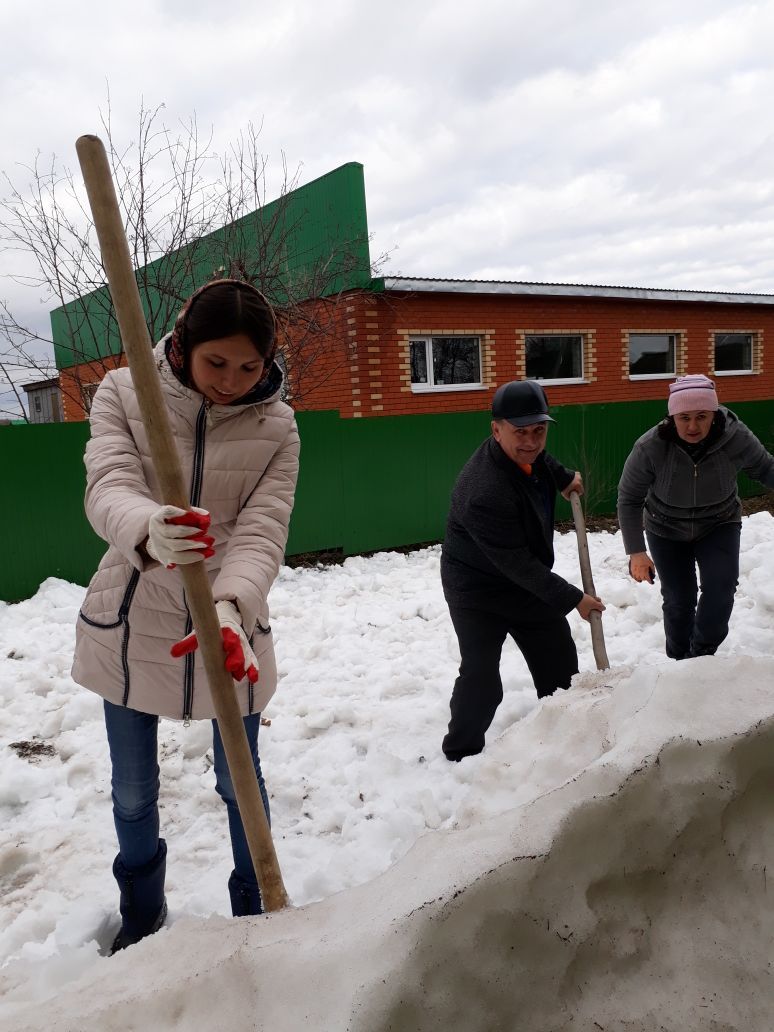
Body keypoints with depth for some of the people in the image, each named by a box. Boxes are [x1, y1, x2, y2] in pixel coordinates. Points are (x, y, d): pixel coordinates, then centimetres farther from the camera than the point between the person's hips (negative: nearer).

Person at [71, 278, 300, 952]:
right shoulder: (123, 394, -9)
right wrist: (147, 535, -49)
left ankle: (255, 913, 42)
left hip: (231, 632, 0)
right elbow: (108, 489, -25)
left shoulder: (276, 426, -7)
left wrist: (231, 603, -40)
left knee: (240, 783, 15)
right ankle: (141, 914, 48)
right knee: (133, 791, 18)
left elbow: (263, 531, -19)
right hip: (131, 626, 1)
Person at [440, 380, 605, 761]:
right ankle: (461, 755, 7)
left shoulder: (524, 449, -9)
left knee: (559, 664, 15)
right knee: (481, 680, -14)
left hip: (529, 580, 9)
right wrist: (572, 598, -25)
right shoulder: (485, 491, -36)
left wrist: (564, 476, 23)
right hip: (478, 590, -9)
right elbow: (517, 564, -31)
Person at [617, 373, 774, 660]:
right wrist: (636, 552, -21)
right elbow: (629, 499, -18)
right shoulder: (649, 448, -29)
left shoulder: (735, 436, -26)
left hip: (719, 526, 1)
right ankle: (679, 662, 27)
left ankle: (701, 655, 1)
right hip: (667, 531, -1)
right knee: (678, 599, 3)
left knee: (721, 586, -19)